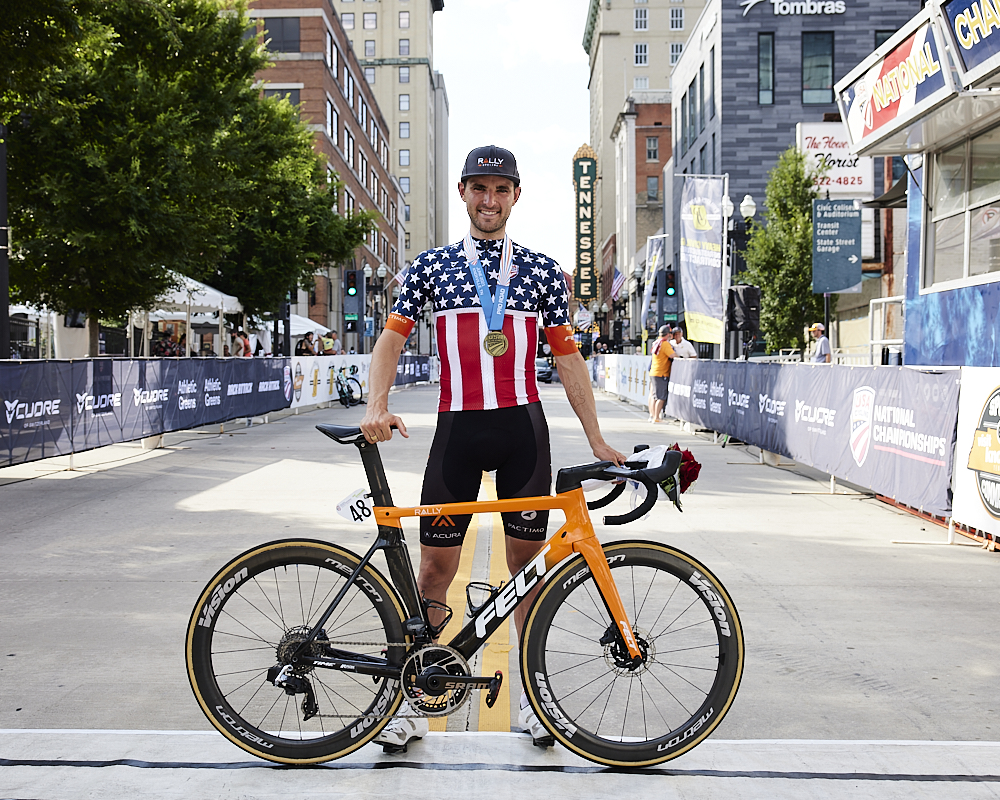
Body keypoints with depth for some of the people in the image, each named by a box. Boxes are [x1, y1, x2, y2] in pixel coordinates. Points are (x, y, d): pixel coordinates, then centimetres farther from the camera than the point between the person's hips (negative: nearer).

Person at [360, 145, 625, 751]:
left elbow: (568, 356, 9)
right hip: (457, 427, 0)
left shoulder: (542, 269, 9)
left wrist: (597, 439, 5)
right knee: (436, 565, 1)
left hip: (523, 426, 0)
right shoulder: (432, 264, 9)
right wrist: (377, 407, -12)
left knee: (528, 562, 7)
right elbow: (393, 337, 5)